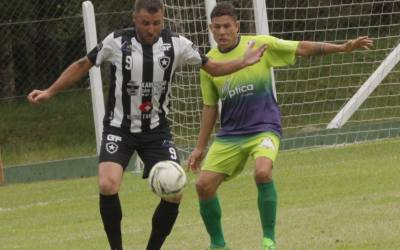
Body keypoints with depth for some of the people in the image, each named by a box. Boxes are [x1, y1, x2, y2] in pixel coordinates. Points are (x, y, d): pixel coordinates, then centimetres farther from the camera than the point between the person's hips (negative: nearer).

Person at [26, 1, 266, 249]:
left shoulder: (176, 44, -7)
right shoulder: (117, 42, -12)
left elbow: (213, 68, 3)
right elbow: (83, 65, 3)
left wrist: (243, 62, -14)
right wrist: (49, 92, 1)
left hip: (157, 131, 2)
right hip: (119, 128, -2)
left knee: (174, 192, -10)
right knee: (108, 186, -25)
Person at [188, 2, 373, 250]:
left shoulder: (259, 44, -6)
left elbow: (302, 48, -4)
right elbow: (210, 107, 13)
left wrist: (342, 47, -14)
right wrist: (200, 148, 14)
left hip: (264, 129, -4)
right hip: (229, 134, 4)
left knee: (262, 172, -32)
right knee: (204, 185, -6)